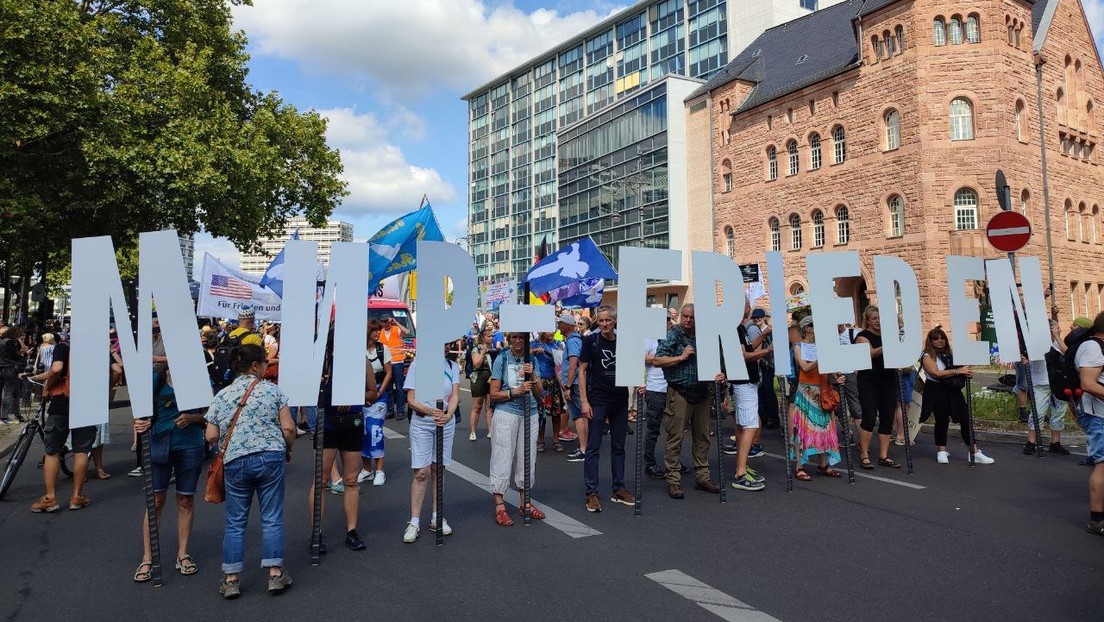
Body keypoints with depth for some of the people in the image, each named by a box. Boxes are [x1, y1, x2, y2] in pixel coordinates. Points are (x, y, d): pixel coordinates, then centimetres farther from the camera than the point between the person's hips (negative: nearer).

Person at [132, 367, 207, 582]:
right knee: (155, 501, 2)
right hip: (160, 445, 0)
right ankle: (147, 559, 13)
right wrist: (141, 424, -19)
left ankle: (182, 554, 22)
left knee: (185, 500, 10)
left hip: (190, 446, 0)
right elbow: (145, 412, 3)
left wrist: (192, 418, -16)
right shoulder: (155, 381, -1)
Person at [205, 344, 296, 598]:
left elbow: (211, 436, 3)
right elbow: (288, 428, -6)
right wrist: (287, 449, 12)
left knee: (235, 522, 13)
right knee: (272, 518, 8)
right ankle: (275, 573, 12)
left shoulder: (221, 396, 4)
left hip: (235, 463, 2)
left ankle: (231, 579, 18)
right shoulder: (272, 390, -3)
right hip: (271, 458, -2)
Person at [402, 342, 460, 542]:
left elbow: (455, 395, -3)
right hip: (421, 423, -3)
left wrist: (448, 414, -23)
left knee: (438, 470, 9)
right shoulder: (418, 363, -4)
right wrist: (429, 411, -24)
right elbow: (411, 400, -6)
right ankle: (414, 522, 3)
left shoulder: (452, 366, 7)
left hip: (446, 424, 3)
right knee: (421, 473, -5)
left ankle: (437, 518, 19)